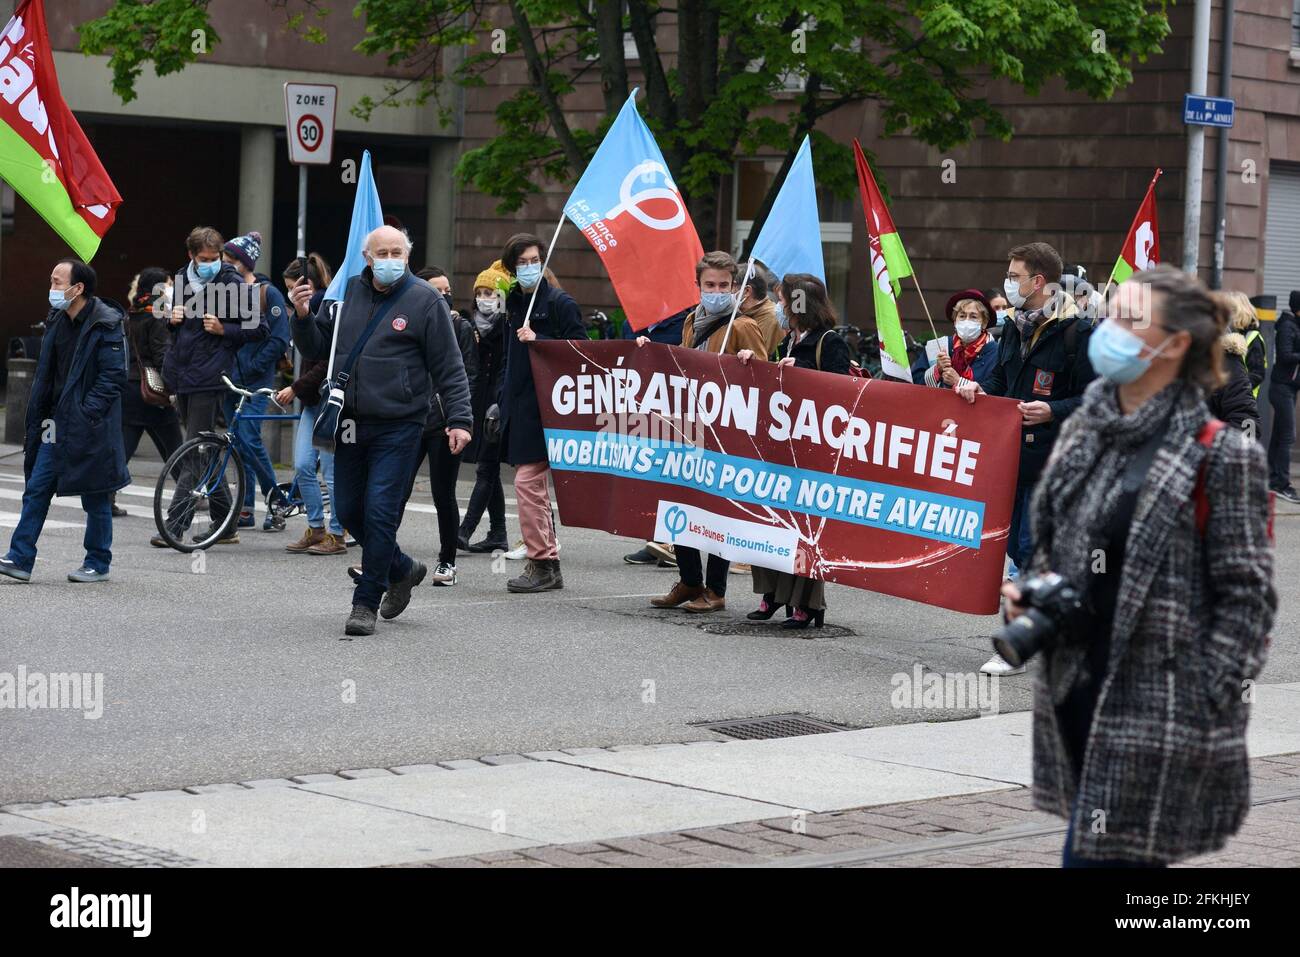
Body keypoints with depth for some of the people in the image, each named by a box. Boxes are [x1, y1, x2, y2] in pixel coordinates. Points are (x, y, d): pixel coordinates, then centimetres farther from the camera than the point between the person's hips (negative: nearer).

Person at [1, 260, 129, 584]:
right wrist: (36, 420, 13)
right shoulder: (57, 321, 12)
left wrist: (87, 412, -20)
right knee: (36, 490, 2)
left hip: (90, 427, -7)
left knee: (95, 497, 3)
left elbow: (114, 375, -15)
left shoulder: (107, 324, -12)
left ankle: (98, 564, 14)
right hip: (58, 422, 7)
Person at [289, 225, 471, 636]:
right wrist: (303, 316, -4)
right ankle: (402, 570, 33)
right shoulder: (347, 293, 8)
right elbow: (317, 348, 15)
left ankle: (366, 603, 1)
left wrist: (459, 420, -10)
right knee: (349, 511, 11)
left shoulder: (425, 301, -4)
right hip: (351, 424, 5)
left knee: (380, 513, -9)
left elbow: (448, 368, -3)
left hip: (398, 428, -5)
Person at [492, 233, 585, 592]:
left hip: (544, 409, -9)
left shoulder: (559, 302, -7)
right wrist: (501, 401, 22)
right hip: (518, 407, 9)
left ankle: (542, 563, -7)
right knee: (533, 487, 10)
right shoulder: (515, 303, 17)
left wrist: (537, 341, -19)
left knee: (527, 483, -12)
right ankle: (547, 565, 15)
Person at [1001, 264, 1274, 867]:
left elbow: (1247, 597, -9)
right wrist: (1027, 595, 3)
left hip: (1158, 717, -7)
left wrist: (1205, 705, -13)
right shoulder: (1081, 434, 10)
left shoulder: (1218, 455, -10)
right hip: (1076, 693, 7)